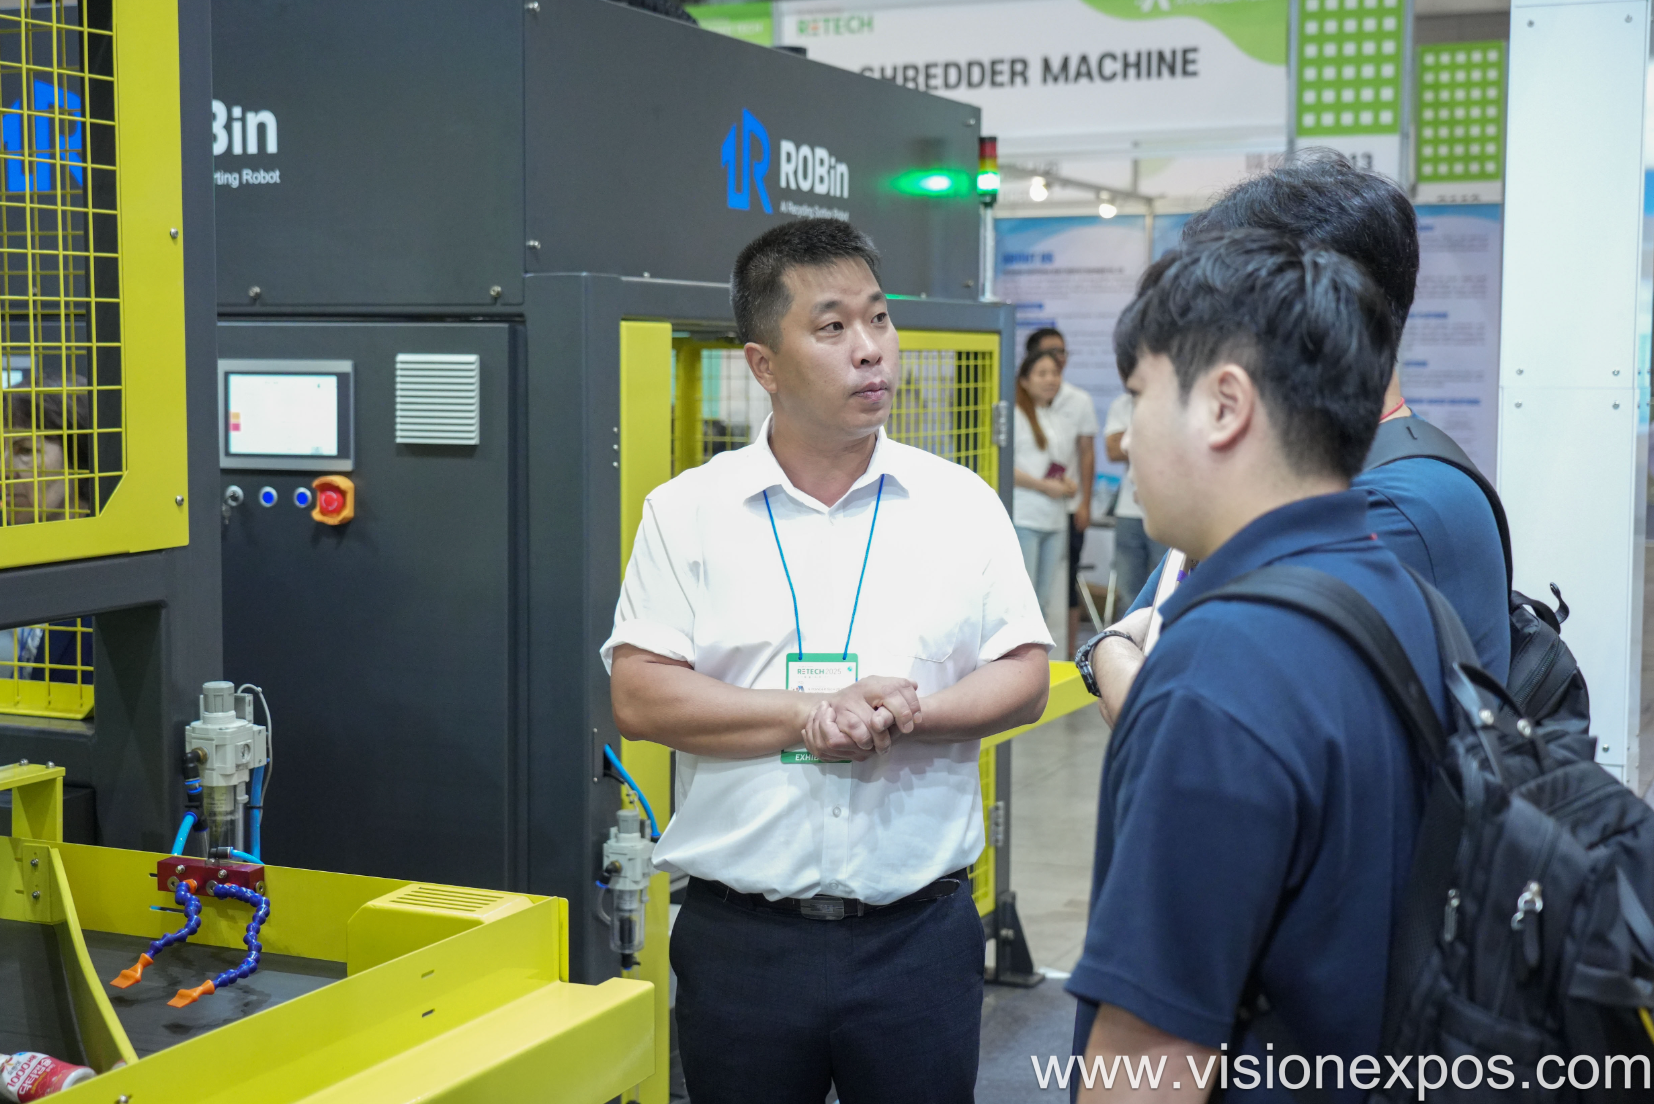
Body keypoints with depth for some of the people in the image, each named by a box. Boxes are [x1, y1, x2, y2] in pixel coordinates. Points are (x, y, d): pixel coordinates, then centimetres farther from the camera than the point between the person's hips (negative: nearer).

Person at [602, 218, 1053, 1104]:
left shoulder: (961, 503, 4)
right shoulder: (688, 511, 0)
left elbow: (1024, 678, 1)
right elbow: (637, 698, -6)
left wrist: (906, 715, -16)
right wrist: (808, 715, -15)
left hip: (919, 927, 1)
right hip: (740, 934, 0)